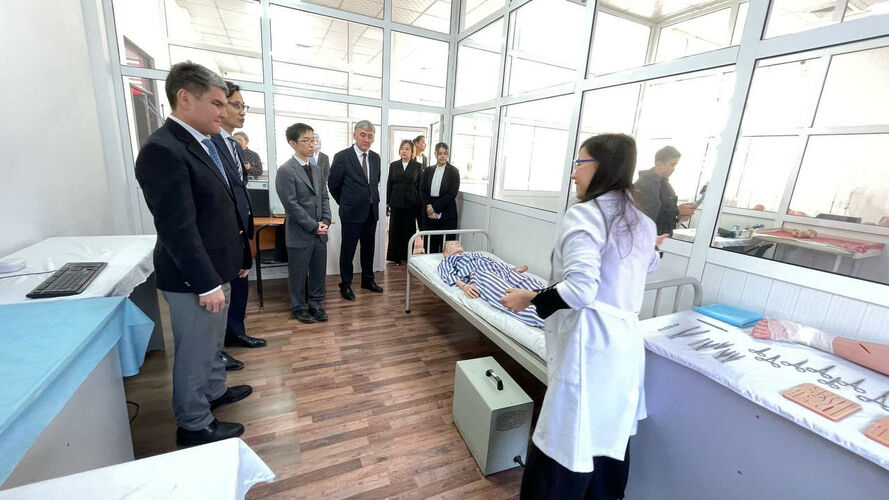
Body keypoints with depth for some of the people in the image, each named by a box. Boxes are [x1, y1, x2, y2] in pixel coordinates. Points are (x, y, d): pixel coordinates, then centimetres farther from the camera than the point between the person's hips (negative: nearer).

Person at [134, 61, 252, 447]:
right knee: (195, 353, 8)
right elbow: (177, 229, -24)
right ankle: (194, 425, 28)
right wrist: (206, 284, -22)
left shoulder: (202, 145, 9)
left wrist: (237, 257, 15)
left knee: (213, 342, 25)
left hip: (215, 271, 9)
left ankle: (215, 392, 46)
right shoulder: (163, 150, -20)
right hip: (195, 280, -9)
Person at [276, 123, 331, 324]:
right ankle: (298, 307, 26)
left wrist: (325, 221, -3)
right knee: (299, 275, 8)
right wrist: (314, 226, -15)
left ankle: (315, 304, 31)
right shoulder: (286, 170, -11)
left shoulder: (316, 169, 11)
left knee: (319, 272, 14)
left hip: (320, 233, 6)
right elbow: (291, 205, -16)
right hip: (300, 234, -6)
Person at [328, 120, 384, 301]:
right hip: (352, 212, -5)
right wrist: (346, 203, 6)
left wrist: (373, 200, 12)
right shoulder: (342, 157, -10)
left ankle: (368, 279, 32)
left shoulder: (375, 157, 6)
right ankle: (345, 284, 21)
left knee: (368, 248, 16)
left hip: (371, 211, 5)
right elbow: (333, 185, -2)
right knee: (348, 250, 6)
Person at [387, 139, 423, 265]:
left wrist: (419, 205, -3)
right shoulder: (393, 165, 6)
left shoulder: (417, 166, 1)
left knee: (409, 230, 6)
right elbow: (389, 184, 8)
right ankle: (395, 256, 16)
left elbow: (420, 186, 1)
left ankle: (407, 256, 19)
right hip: (396, 203, 2)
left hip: (411, 204, -1)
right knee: (395, 230, 5)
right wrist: (387, 202, 4)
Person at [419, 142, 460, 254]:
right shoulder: (428, 171, 11)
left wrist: (435, 207, -11)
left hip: (446, 216, -3)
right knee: (430, 247, 5)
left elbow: (452, 194, -8)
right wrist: (428, 207, -9)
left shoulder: (453, 171, 2)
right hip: (429, 214, 3)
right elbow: (422, 191, 6)